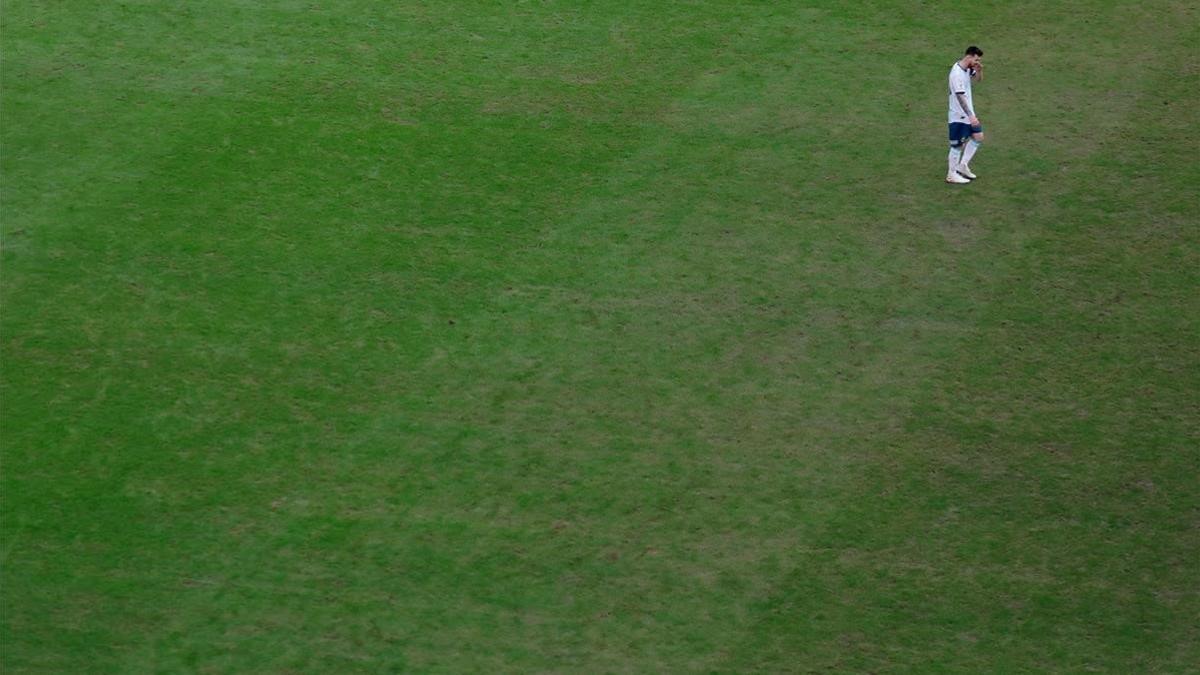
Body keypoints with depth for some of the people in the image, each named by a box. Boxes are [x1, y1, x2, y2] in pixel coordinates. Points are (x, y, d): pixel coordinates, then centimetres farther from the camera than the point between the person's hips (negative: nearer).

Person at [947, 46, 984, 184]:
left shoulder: (967, 69, 2)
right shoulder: (957, 74, -26)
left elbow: (978, 78, 19)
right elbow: (960, 97, -30)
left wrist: (979, 69, -5)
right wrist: (971, 116, -33)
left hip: (968, 113, 9)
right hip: (959, 116, -9)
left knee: (978, 137, 13)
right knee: (958, 144, 1)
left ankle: (963, 165, 24)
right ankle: (952, 174, 14)